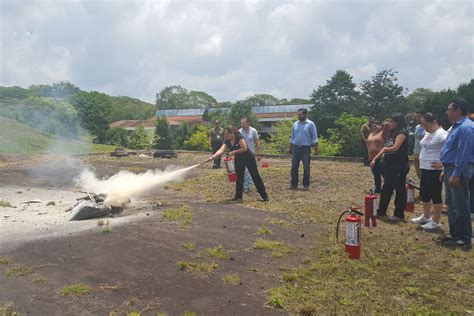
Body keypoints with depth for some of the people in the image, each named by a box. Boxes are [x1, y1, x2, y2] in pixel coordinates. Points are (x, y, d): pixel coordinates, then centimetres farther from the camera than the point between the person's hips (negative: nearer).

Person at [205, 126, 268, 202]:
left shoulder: (239, 137, -22)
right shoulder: (227, 142, -5)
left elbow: (244, 148, -28)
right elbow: (221, 150, -19)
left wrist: (233, 152, -26)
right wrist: (212, 157, -34)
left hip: (249, 158, -6)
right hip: (239, 160, 6)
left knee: (255, 176, -3)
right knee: (239, 178, 8)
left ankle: (265, 196, 4)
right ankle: (238, 197, 19)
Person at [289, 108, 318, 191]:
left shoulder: (310, 124, -4)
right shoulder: (295, 124, 9)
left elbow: (314, 137, -5)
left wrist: (316, 149, -10)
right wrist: (289, 147, 12)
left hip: (306, 148, -4)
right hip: (295, 148, 4)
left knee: (306, 167, 2)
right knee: (294, 167, 5)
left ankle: (306, 185, 10)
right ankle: (294, 184, 13)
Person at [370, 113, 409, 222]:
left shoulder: (402, 132, -10)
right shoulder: (392, 133, 16)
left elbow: (395, 147, -21)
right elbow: (385, 147, 16)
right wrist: (375, 159, 10)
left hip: (399, 165, -9)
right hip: (389, 164, 9)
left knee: (399, 189, 0)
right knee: (386, 188, 13)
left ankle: (399, 215, 9)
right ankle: (381, 211, 22)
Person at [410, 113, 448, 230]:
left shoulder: (441, 134, -16)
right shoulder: (427, 133, 13)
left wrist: (442, 163, -22)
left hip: (435, 170, -9)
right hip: (424, 168, 9)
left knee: (435, 195, -1)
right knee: (424, 193, 17)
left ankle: (435, 221, 9)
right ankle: (426, 216, 32)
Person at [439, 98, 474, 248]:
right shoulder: (457, 126, 15)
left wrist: (456, 174, -25)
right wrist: (446, 170, 21)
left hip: (459, 170, -11)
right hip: (451, 168, 11)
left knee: (460, 206, -3)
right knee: (451, 203, 17)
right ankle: (454, 233, 27)